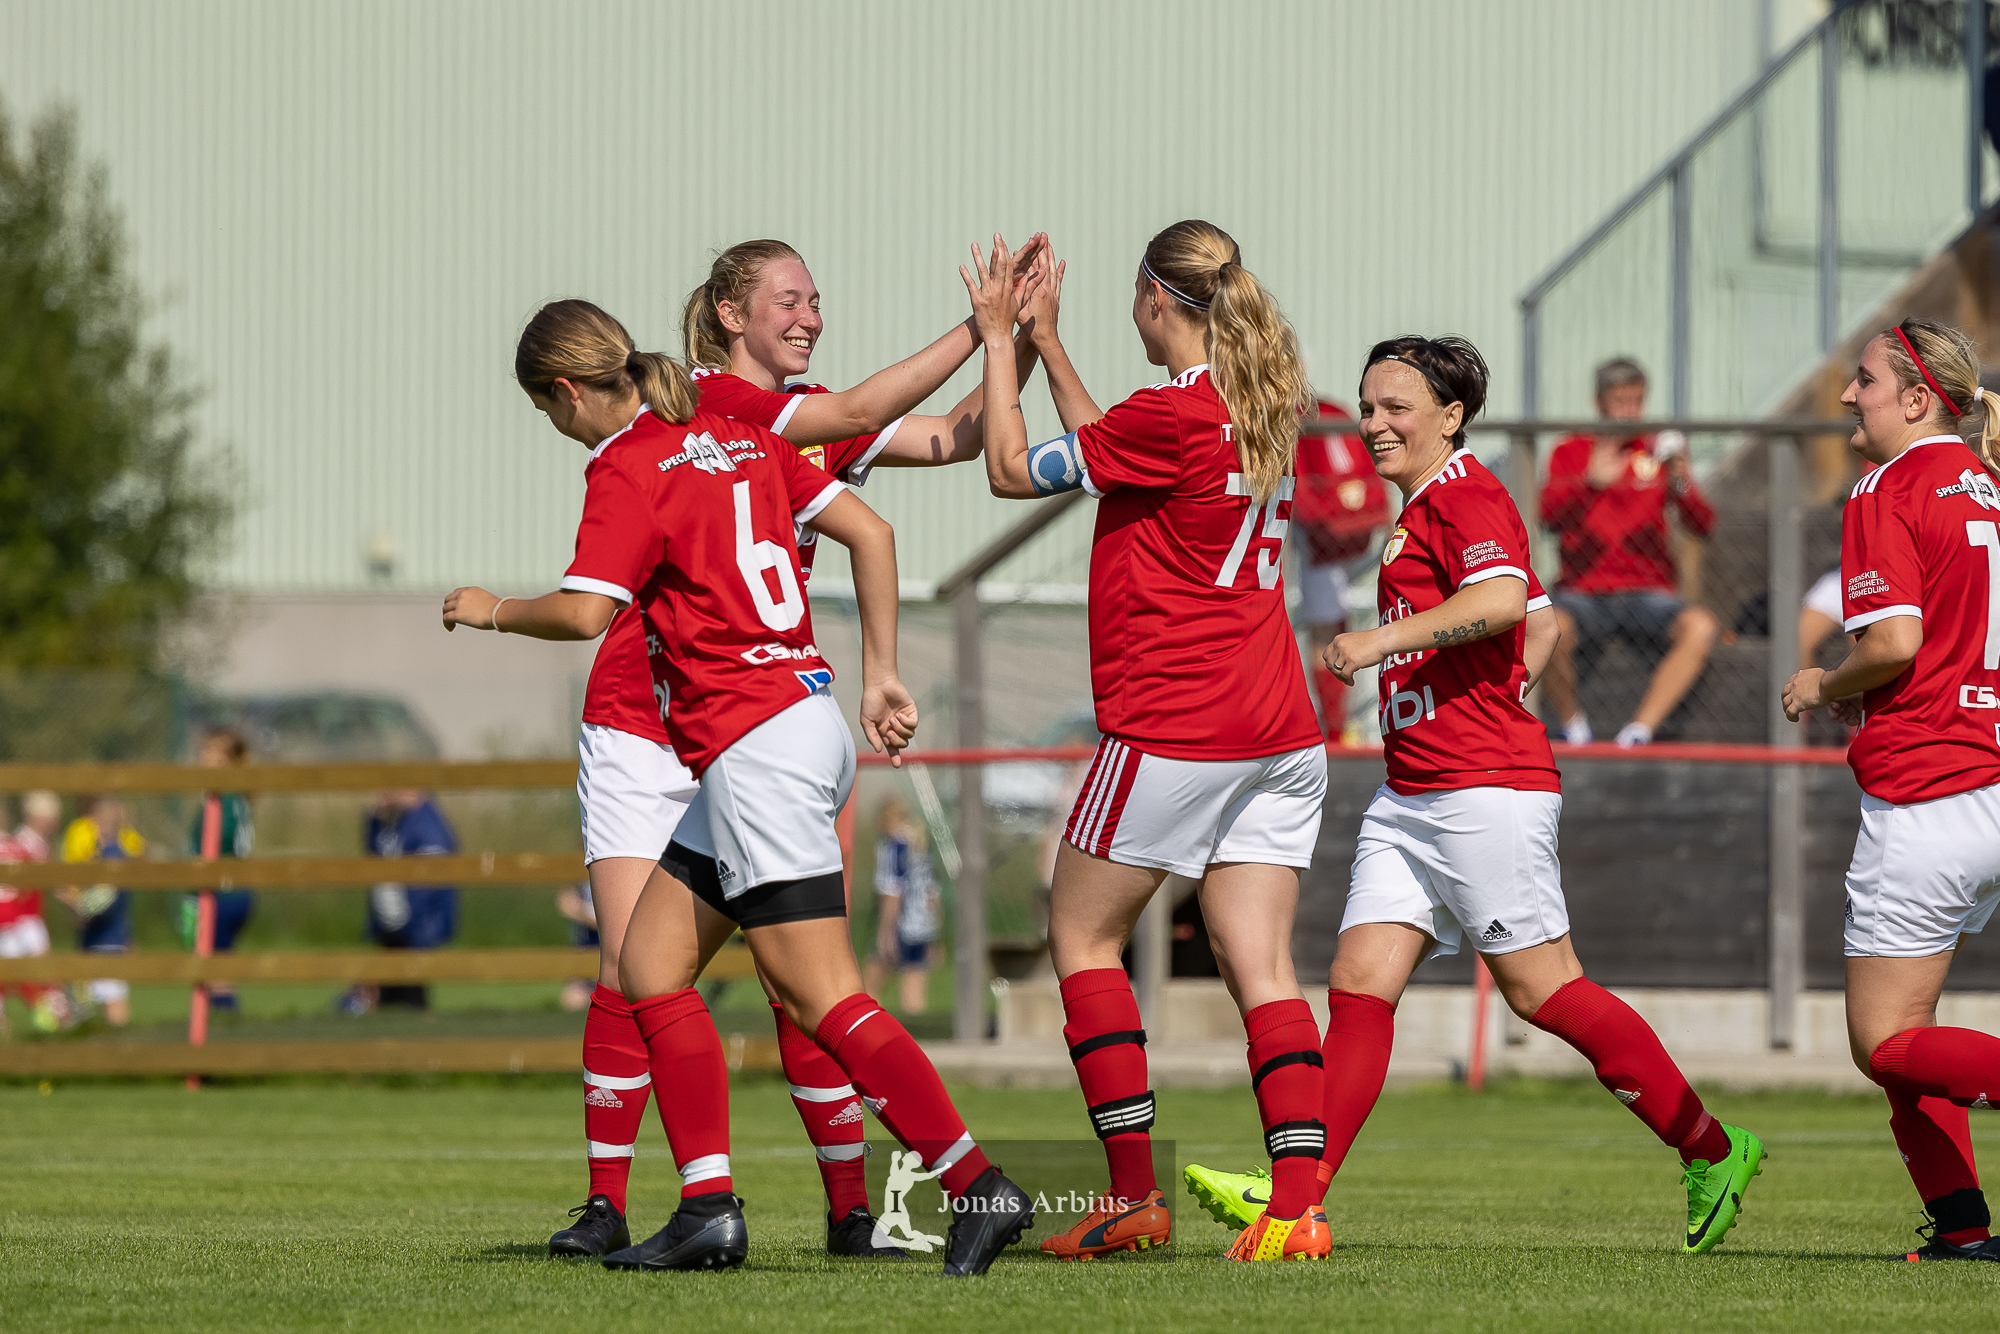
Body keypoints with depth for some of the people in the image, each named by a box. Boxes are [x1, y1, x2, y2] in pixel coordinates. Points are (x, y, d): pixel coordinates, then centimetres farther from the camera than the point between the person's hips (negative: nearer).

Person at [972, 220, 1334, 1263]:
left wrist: (999, 342, 7)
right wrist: (1046, 340, 28)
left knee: (1081, 935, 7)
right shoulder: (1262, 410, 10)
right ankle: (1296, 1206, -8)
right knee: (1258, 965, 3)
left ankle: (1134, 1194, 3)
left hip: (1171, 726, -7)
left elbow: (1013, 470, -4)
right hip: (1279, 729, 7)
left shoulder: (1174, 413, -15)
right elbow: (1107, 450, 24)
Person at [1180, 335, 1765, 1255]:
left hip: (1485, 790, -10)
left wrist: (1384, 638, -30)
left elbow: (1501, 599, -29)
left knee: (1541, 989, -5)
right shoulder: (1424, 512, 21)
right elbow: (1543, 623, 30)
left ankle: (1712, 1152, 7)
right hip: (1410, 794, 10)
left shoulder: (1464, 496, -9)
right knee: (1360, 982, -2)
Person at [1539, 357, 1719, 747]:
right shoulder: (1571, 452, 10)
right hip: (1584, 593, -1)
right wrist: (1592, 481, -26)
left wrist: (1681, 483, -18)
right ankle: (1573, 726, -10)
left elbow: (1703, 525, 3)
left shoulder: (1659, 451, 12)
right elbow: (1549, 513, -8)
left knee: (1702, 627, -31)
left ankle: (1639, 731, -29)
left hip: (1649, 592, 2)